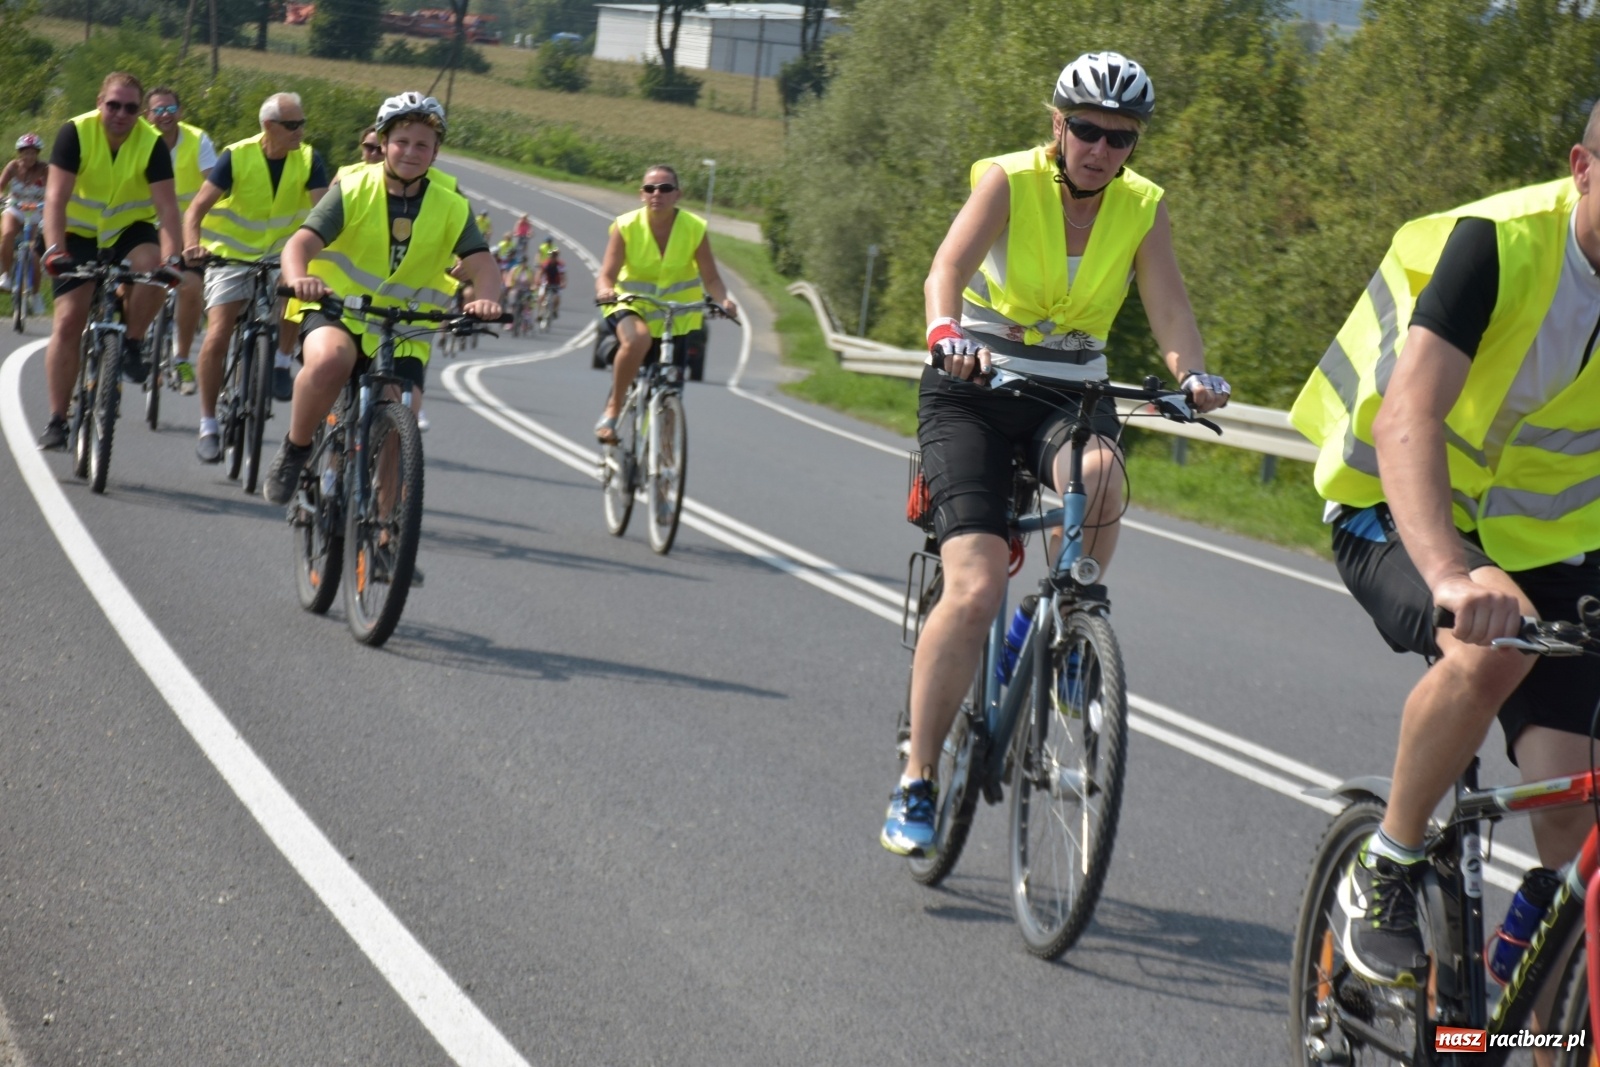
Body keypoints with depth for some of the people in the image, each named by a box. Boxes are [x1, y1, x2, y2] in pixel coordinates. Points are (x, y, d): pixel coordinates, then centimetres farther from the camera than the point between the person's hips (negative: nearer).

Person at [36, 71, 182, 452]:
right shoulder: (75, 133, -19)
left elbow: (167, 205, -23)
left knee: (153, 268, -33)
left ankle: (132, 343, -8)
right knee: (67, 322, -10)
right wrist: (54, 249, -38)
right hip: (80, 234, 0)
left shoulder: (152, 143, -16)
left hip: (130, 231, 0)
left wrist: (171, 256, -38)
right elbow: (56, 196, -25)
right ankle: (57, 420, -3)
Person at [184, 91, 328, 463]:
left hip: (281, 254, 2)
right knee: (217, 338, -13)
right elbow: (198, 207, -18)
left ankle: (281, 364, -8)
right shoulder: (237, 157, -15)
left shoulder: (309, 160, -9)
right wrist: (192, 245, -38)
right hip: (232, 255, -1)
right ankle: (208, 425, -1)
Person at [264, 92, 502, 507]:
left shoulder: (451, 205, -2)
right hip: (337, 310, -2)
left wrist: (486, 299, -36)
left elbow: (481, 262, -11)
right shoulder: (354, 190, -8)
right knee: (329, 361, -35)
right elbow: (302, 242, -19)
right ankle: (294, 450, -12)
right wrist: (299, 278, -42)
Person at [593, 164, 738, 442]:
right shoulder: (627, 226, -16)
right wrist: (605, 290, -44)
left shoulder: (694, 228, -14)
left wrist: (723, 300, -36)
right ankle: (612, 410, -21)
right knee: (637, 340, -37)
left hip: (676, 314, 2)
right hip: (631, 305, -2)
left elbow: (711, 278, -14)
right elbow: (606, 274, -20)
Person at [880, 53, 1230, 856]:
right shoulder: (1008, 182, -11)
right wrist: (946, 333, -48)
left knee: (1099, 478, -35)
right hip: (973, 392, -3)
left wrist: (1192, 373, -34)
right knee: (975, 591, -19)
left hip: (1071, 396, 3)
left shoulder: (1143, 208, -1)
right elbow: (947, 267, -27)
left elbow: (1168, 307, -13)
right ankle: (915, 785, -10)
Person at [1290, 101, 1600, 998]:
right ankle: (1387, 871, -12)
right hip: (1402, 517, -4)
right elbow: (1407, 415, -37)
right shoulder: (1499, 243, -25)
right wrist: (1452, 575, -54)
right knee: (1491, 648, -36)